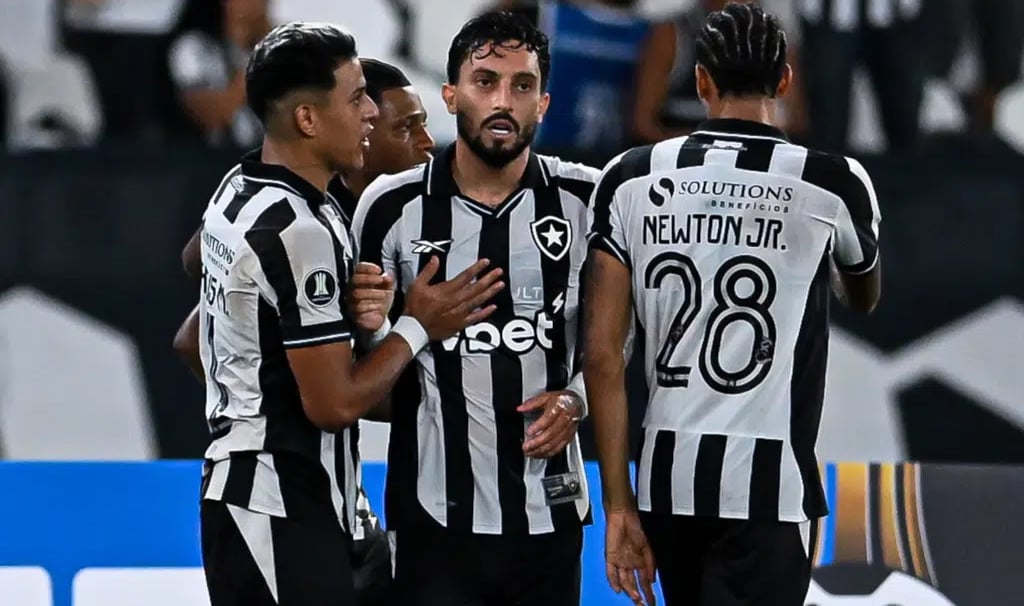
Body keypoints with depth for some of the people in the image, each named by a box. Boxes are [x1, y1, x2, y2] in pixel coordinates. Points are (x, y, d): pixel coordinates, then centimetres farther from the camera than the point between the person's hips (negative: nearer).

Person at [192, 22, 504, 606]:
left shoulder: (238, 193, 9)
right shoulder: (301, 230, -19)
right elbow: (334, 403, -17)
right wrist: (417, 327, -4)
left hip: (239, 486, 10)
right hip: (283, 510, -10)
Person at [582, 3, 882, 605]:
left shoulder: (632, 179, 3)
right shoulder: (833, 184, -3)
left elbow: (602, 355, -1)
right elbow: (865, 298, 21)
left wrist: (619, 503, 4)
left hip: (667, 480, 4)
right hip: (767, 486, -4)